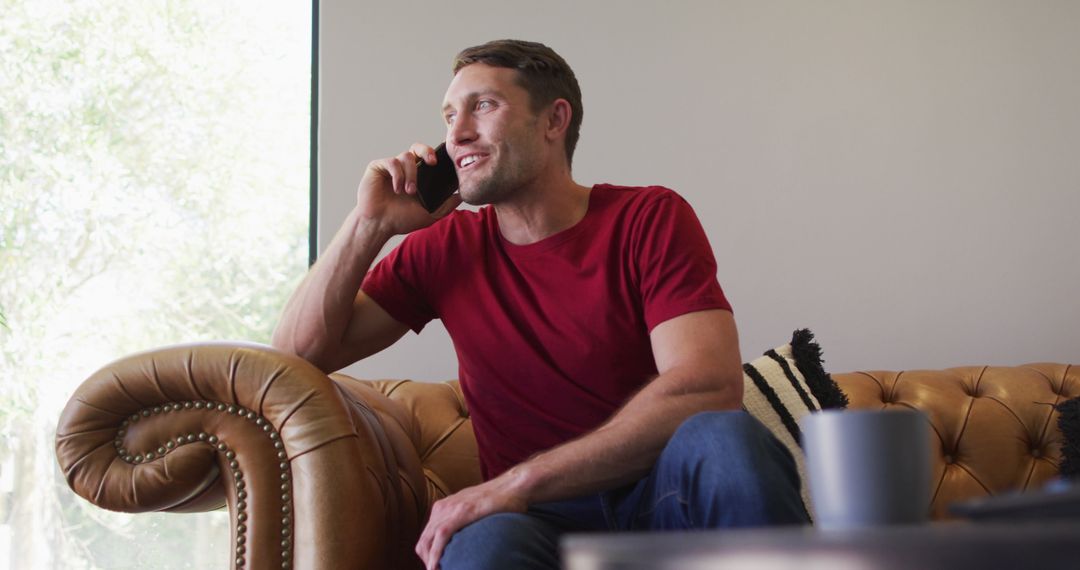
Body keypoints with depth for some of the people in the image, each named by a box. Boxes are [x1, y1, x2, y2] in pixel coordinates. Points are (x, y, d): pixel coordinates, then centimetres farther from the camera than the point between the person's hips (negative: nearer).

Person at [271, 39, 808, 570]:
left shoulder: (651, 218, -2)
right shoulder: (446, 246, 9)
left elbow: (709, 388, -18)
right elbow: (297, 351, 10)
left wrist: (516, 483, -23)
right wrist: (371, 223, -2)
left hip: (663, 496, 1)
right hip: (544, 517, -1)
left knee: (724, 437, -33)